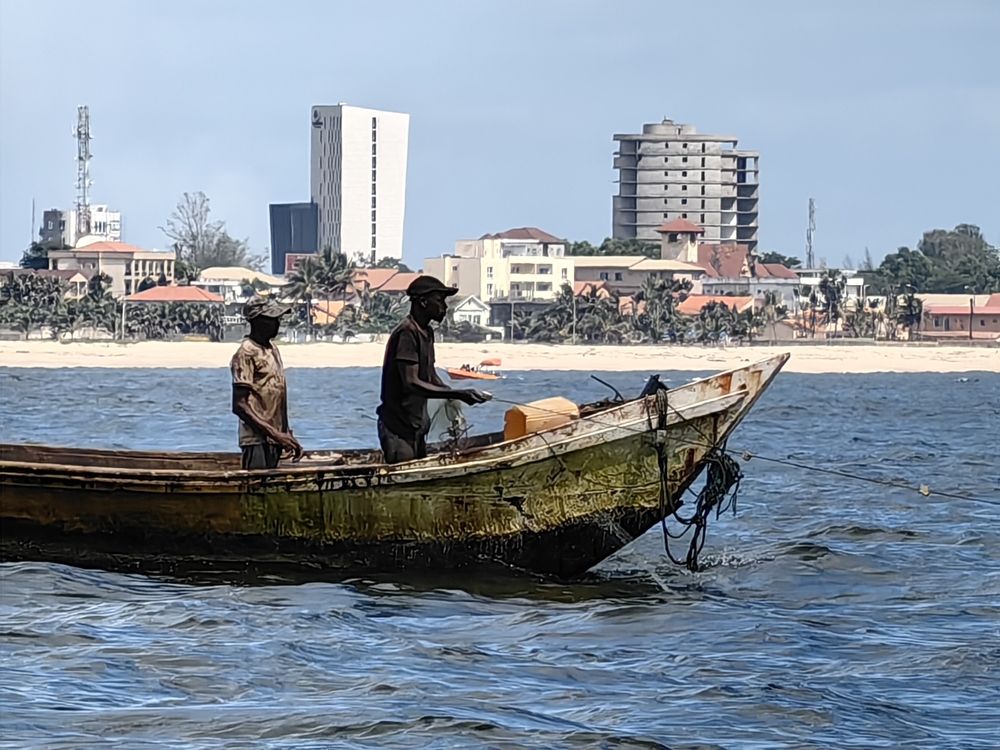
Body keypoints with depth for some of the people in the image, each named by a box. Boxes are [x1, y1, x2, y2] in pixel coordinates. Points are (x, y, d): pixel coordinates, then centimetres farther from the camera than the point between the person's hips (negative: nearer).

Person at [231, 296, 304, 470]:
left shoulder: (272, 349, 15)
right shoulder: (246, 354, -12)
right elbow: (239, 405, -17)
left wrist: (287, 436, 16)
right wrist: (276, 434, -20)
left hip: (274, 441, 8)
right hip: (257, 441, -8)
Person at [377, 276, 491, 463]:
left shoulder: (426, 333, 12)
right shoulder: (407, 333, -19)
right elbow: (411, 383, -26)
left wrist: (457, 396, 3)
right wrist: (456, 394, -28)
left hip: (416, 425, 10)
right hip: (399, 429, -10)